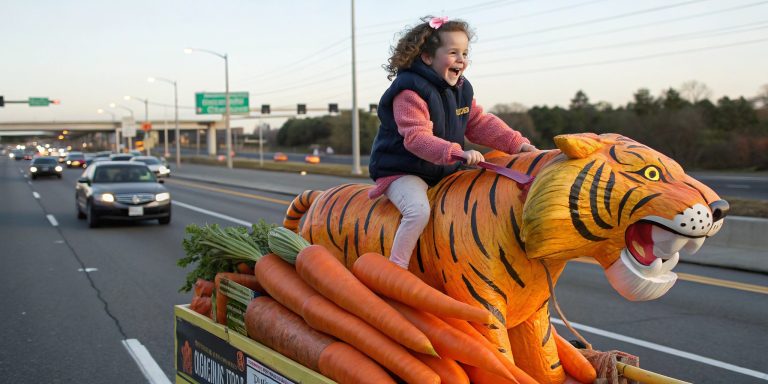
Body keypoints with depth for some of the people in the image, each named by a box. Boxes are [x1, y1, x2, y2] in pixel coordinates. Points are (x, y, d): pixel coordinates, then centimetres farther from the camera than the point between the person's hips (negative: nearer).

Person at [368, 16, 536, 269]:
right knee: (419, 211, -33)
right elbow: (416, 138, -31)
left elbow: (480, 123, 9)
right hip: (401, 172, -8)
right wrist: (456, 153, -43)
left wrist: (516, 143, -4)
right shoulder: (410, 91, -21)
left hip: (444, 172, 9)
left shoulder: (461, 90, 7)